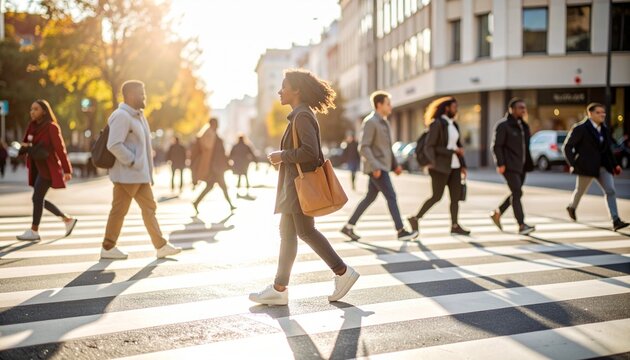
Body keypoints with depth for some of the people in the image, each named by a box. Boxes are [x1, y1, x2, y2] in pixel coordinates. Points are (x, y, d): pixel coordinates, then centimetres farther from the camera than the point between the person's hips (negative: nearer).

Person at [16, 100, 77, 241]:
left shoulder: (51, 127, -11)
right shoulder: (33, 126, 11)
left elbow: (60, 149, -13)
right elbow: (26, 144, 18)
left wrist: (67, 170, -15)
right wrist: (25, 146, -8)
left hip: (48, 168, -8)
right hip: (37, 167, 8)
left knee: (37, 198, -9)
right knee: (40, 199, 10)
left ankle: (34, 231, 0)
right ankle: (68, 220, 21)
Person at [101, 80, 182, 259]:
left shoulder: (137, 115, 16)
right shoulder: (122, 116, -15)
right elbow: (114, 145, -25)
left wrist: (147, 170, 16)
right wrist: (132, 162, -19)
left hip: (140, 174, 10)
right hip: (127, 174, -10)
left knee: (149, 208, 9)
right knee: (119, 210, 0)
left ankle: (161, 246, 12)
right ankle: (108, 248, 11)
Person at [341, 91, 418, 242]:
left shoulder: (383, 122, 17)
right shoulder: (370, 122, -13)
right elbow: (364, 147, -19)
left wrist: (395, 165, 19)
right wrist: (375, 167, -25)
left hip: (382, 166, 10)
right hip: (376, 167, -10)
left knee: (370, 197, 11)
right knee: (391, 197, -8)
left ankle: (349, 227, 17)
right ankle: (401, 231, -4)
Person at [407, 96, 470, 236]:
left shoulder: (454, 124, 13)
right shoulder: (437, 124, -11)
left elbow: (458, 146, 16)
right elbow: (429, 147, -15)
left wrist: (462, 165, 10)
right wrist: (433, 162, -28)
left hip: (454, 165, 8)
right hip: (441, 166, -8)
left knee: (456, 196, 3)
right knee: (437, 197, -6)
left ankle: (455, 226, 7)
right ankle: (415, 218, 7)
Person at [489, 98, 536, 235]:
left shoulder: (523, 125, 16)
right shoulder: (503, 125, -9)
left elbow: (525, 147, 20)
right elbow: (496, 146, -13)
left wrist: (529, 164, 14)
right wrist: (500, 164, -19)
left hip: (521, 166, 8)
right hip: (509, 166, -8)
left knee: (516, 194, 11)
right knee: (517, 193, -12)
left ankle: (497, 213, 27)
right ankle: (522, 225, -11)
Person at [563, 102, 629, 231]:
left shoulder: (604, 129, 9)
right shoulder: (580, 128, -11)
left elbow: (607, 149, 17)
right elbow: (567, 147, -9)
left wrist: (614, 165, 10)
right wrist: (572, 164, -15)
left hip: (602, 166, 5)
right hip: (586, 166, -5)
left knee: (610, 190, -9)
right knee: (580, 190, 12)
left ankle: (616, 221, -13)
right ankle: (571, 207, 44)